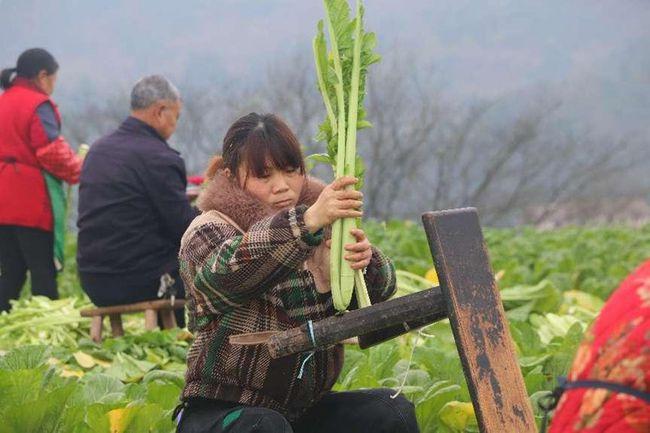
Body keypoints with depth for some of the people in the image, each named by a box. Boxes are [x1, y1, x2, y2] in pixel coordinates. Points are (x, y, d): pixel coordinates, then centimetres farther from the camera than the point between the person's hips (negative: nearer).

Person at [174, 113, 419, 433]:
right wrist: (308, 222, -45)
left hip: (307, 407, 4)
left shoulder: (322, 228, 9)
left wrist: (364, 262, -30)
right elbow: (226, 274, -30)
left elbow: (380, 290, -4)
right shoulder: (208, 232, -6)